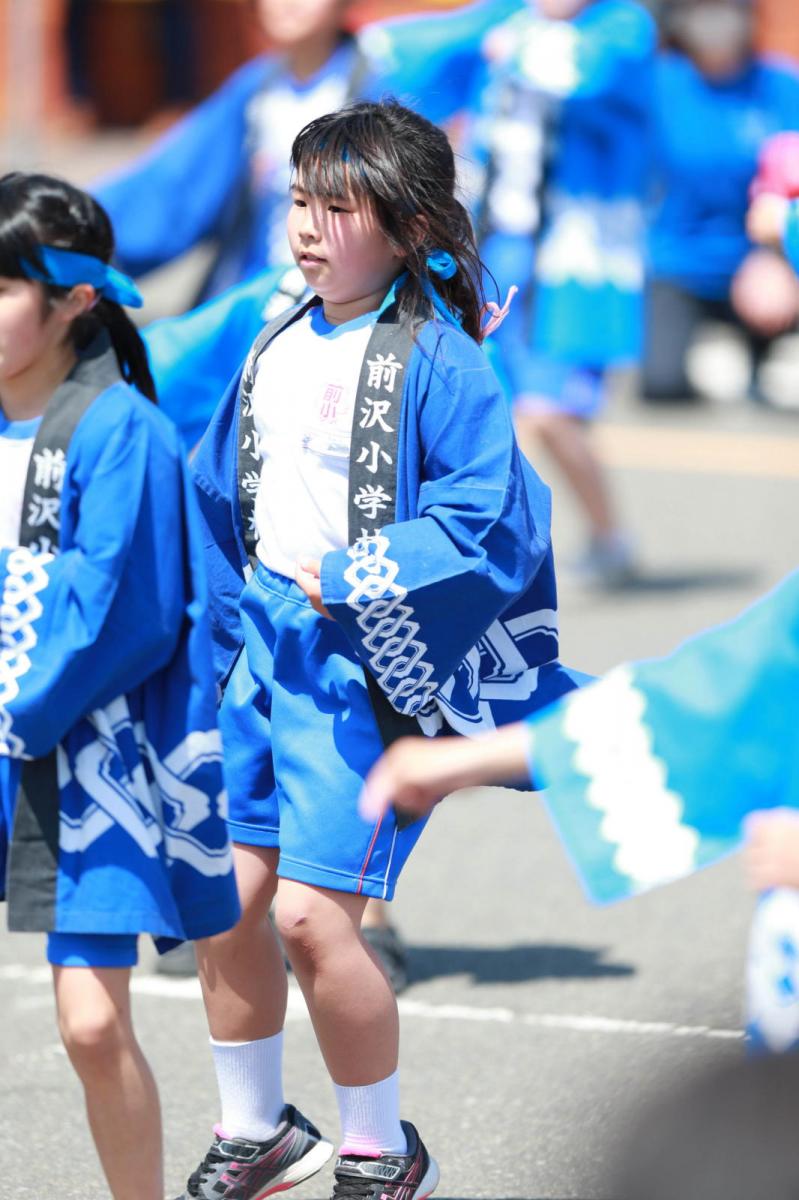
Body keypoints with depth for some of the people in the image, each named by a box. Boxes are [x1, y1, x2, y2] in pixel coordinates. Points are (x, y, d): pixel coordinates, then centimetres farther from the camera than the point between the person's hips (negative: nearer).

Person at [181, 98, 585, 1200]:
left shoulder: (438, 361, -12)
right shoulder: (274, 349, 10)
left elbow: (482, 524, -17)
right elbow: (219, 497, 20)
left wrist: (350, 580, -19)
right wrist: (216, 629, 14)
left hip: (363, 663, -7)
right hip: (265, 644, 7)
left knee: (310, 912, -11)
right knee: (223, 893, 7)